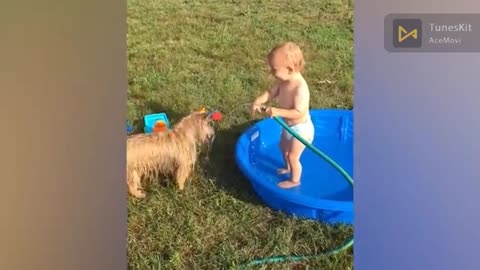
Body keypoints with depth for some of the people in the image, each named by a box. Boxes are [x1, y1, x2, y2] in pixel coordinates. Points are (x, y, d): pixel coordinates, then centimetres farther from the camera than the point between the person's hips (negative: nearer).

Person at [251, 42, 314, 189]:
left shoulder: (300, 88, -36)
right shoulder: (282, 80, -12)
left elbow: (299, 113, -37)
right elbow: (271, 92, -3)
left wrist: (278, 112, -42)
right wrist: (258, 101, -20)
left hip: (300, 128, -9)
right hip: (289, 126, 9)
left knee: (293, 156, 6)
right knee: (283, 147, 30)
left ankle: (294, 180, 31)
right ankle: (288, 168, 56)